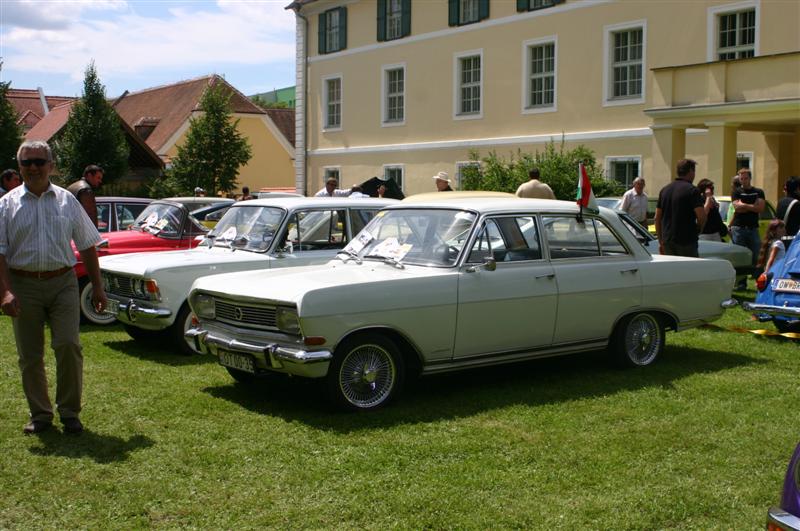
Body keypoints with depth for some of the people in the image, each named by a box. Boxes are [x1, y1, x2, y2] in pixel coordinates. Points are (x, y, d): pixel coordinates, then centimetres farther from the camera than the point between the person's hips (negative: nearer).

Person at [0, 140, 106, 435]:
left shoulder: (67, 200, 8)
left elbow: (87, 246, 11)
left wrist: (97, 286, 7)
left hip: (63, 282, 0)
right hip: (24, 285, 0)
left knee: (68, 344, -11)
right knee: (29, 355, 6)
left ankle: (69, 412, 5)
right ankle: (40, 415, 21)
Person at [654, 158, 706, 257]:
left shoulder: (664, 190, 11)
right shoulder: (692, 190, -9)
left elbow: (657, 218, 12)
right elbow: (701, 216, -17)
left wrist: (660, 241, 17)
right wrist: (699, 229, 4)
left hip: (667, 241, 6)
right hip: (687, 241, -6)